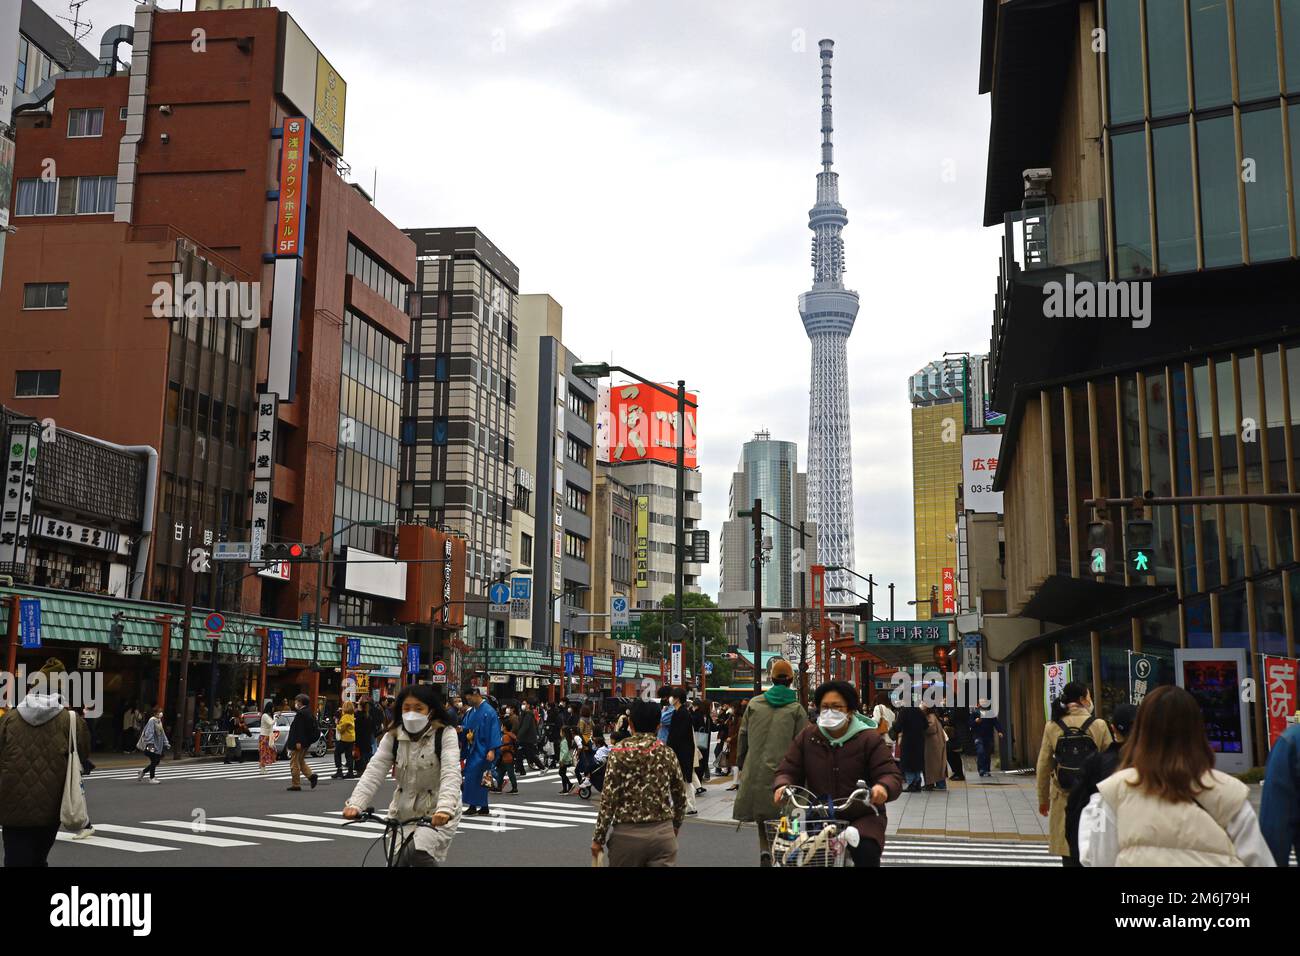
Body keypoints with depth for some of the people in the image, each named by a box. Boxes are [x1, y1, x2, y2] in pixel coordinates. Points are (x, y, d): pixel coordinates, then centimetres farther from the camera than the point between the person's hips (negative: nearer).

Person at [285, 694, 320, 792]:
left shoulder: (301, 713, -18)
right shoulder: (309, 712, 12)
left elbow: (300, 728, -23)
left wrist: (298, 742, -24)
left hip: (299, 743, -10)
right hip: (306, 742, 10)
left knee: (294, 763, 0)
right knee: (300, 761, 21)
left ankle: (296, 784, 4)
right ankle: (311, 775, 5)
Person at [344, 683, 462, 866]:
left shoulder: (445, 733, -12)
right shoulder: (393, 736, -1)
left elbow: (451, 774, -24)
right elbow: (374, 771, -11)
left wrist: (445, 808, -42)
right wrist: (355, 804, -27)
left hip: (437, 813, -5)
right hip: (403, 811, 5)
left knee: (418, 853, -29)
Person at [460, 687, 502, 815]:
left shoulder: (488, 712, -12)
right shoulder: (470, 712, 12)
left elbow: (494, 731, -15)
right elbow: (466, 726, 18)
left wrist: (492, 750, -21)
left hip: (482, 751, -8)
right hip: (472, 749, 8)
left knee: (473, 777, -10)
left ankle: (473, 806, -4)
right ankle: (483, 807, 15)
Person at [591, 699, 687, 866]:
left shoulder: (619, 752, -5)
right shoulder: (668, 754, 4)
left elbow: (608, 799, -9)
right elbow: (681, 797, 11)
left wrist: (598, 838, -2)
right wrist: (675, 826, 28)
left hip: (627, 834, -2)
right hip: (662, 833, 2)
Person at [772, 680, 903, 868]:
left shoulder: (870, 739, -2)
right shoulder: (806, 737, 7)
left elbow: (892, 776, -8)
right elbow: (788, 771, 7)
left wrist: (883, 787, -33)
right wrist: (782, 786, -18)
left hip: (862, 817, -2)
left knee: (866, 851, -31)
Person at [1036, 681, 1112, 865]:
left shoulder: (1052, 727, -1)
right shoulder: (1099, 726, -5)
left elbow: (1043, 765, 3)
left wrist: (1043, 799, 14)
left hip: (1063, 799, 1)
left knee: (1069, 856, 7)